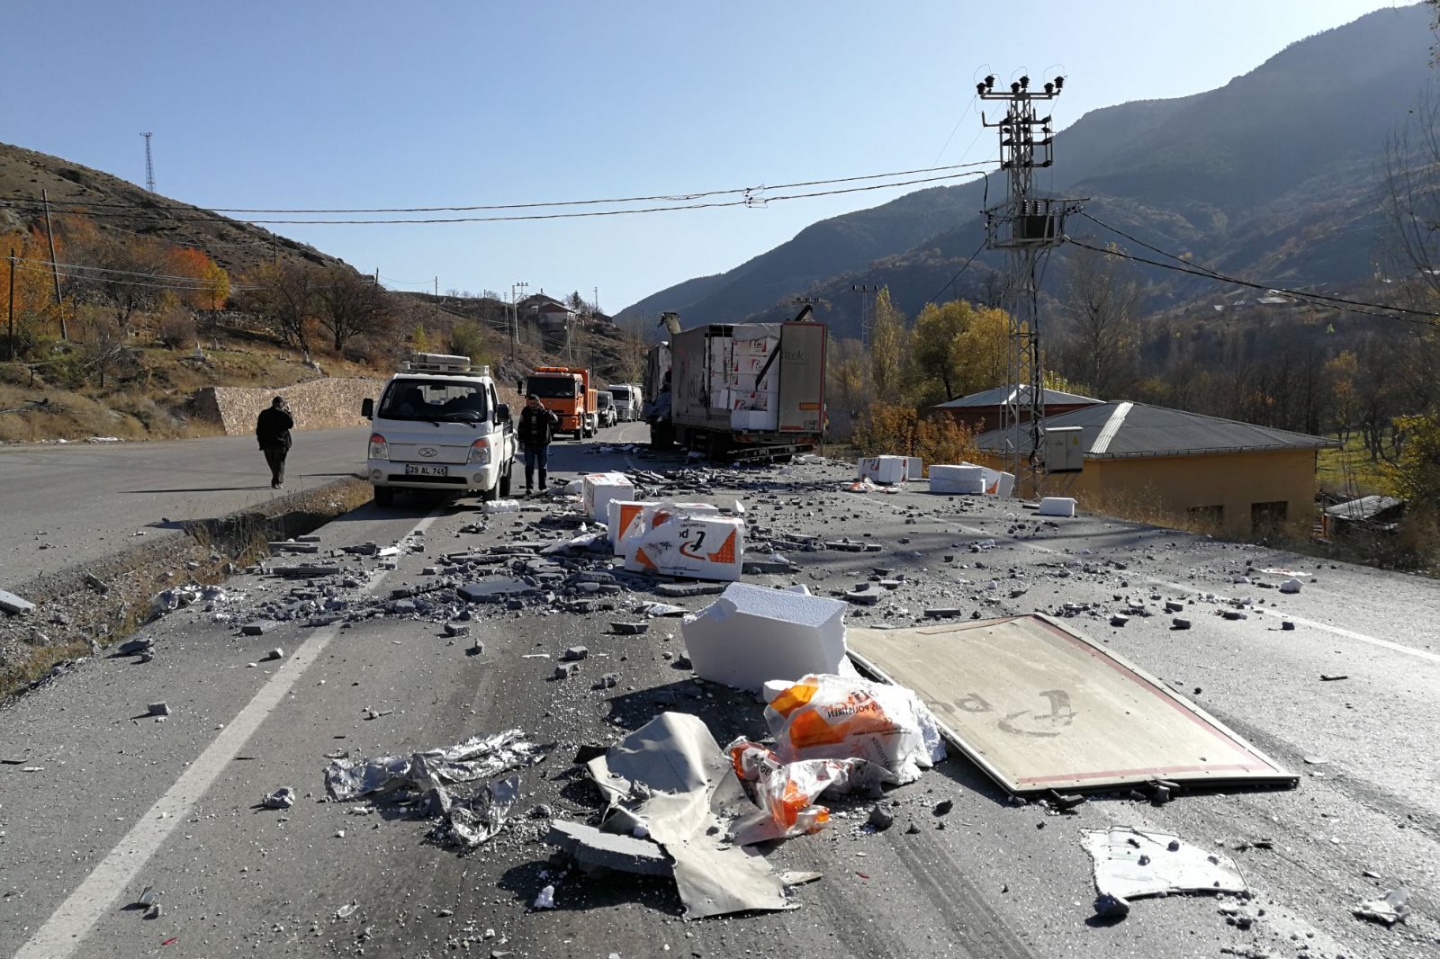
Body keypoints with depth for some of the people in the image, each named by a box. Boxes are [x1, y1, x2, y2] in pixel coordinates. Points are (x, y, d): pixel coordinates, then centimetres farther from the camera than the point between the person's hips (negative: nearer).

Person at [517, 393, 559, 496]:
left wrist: (544, 410, -27)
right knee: (529, 466, -2)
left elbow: (555, 420, -22)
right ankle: (529, 487, -1)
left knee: (543, 466, 6)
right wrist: (521, 441, 4)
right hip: (529, 444, 1)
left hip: (543, 443, -1)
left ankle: (543, 487, 15)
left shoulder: (545, 412, -4)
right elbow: (521, 428, 10)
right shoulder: (525, 412, 3)